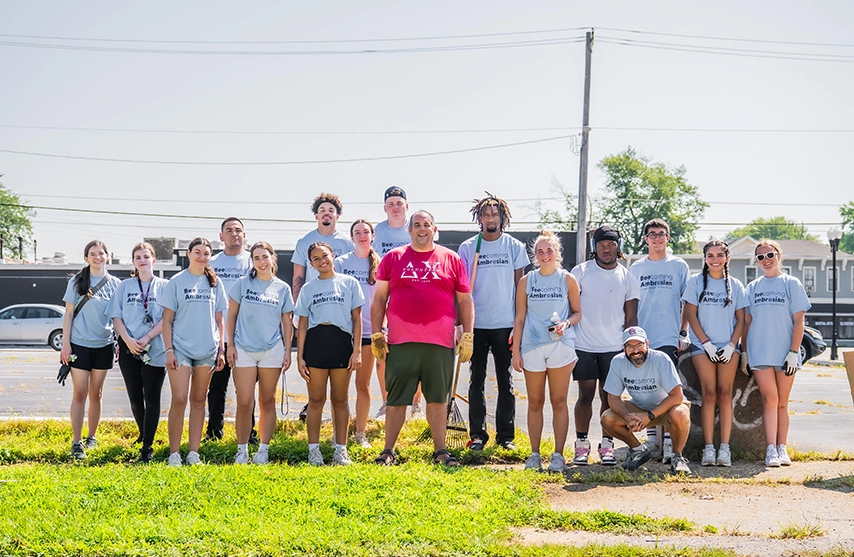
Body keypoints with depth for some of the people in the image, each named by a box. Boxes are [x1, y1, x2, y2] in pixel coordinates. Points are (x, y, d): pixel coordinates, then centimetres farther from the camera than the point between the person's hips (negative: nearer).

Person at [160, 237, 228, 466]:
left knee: (198, 401, 7)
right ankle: (174, 454, -3)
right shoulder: (177, 282, 1)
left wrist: (221, 350, 6)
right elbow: (167, 319, 0)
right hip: (181, 348, -3)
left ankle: (194, 453, 11)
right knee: (179, 400, -9)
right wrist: (169, 350, -8)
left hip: (207, 350, 3)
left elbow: (219, 320, 12)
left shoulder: (215, 283, 9)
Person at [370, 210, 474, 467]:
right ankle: (388, 450, 13)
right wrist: (376, 334, 2)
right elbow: (379, 299, 9)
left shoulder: (451, 260, 9)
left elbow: (465, 301, 10)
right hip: (400, 342, 0)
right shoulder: (393, 258, 8)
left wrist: (468, 335, 4)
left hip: (440, 343, 0)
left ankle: (440, 450, 15)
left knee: (438, 398, 6)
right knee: (396, 399, 4)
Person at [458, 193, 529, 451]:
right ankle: (477, 434, 10)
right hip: (476, 324, 0)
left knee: (505, 381, 5)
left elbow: (519, 287, 5)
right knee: (477, 380, 4)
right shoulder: (468, 248, 4)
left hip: (505, 324, 0)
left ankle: (506, 435, 11)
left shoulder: (514, 247, 4)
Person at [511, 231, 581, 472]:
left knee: (559, 401, -1)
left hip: (561, 346, -1)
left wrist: (566, 323, -13)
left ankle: (558, 455, 3)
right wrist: (516, 351, 4)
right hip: (532, 347, 2)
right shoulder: (527, 281, 8)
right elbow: (520, 318, 9)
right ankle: (534, 454, 11)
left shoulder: (568, 280, 4)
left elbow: (578, 312, 8)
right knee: (535, 402, 5)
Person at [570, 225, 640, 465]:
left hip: (614, 347, 1)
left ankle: (607, 446, 9)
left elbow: (631, 318, 8)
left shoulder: (628, 278, 7)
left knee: (610, 397, 3)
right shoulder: (581, 271, 3)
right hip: (584, 346, -1)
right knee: (585, 396, 0)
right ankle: (581, 445, 6)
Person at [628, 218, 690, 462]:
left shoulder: (679, 266, 5)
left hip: (668, 338, -3)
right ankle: (651, 441, 14)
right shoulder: (636, 268, 12)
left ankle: (669, 443, -12)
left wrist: (683, 333, -3)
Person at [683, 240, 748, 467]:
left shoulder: (735, 285, 9)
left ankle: (725, 448, -4)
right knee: (709, 394, -6)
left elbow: (740, 319, 8)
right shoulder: (696, 282, 5)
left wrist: (732, 345, -5)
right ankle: (708, 448, -6)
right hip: (702, 346, -1)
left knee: (725, 394, -4)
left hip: (728, 347, 1)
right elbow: (691, 314, 1)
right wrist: (706, 343, -7)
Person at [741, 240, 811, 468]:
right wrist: (744, 352, 6)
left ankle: (782, 448, 8)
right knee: (770, 399, -7)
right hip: (760, 352, 1)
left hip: (785, 353, -1)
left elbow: (798, 321, 0)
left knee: (782, 402, 4)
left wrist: (793, 352, -9)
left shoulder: (791, 284, 4)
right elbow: (747, 321, 13)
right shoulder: (753, 288, 12)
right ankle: (771, 450, -10)